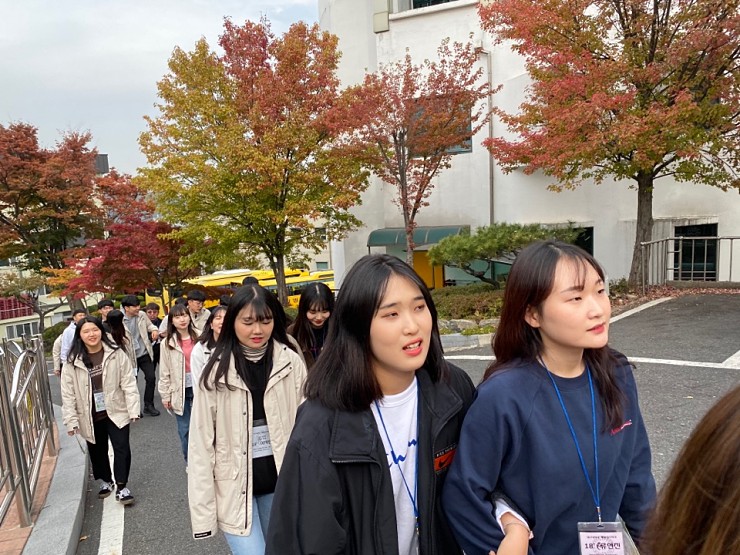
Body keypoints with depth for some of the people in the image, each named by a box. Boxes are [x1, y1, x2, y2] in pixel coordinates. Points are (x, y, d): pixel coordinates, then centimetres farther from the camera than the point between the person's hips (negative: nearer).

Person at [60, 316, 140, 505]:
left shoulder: (116, 354, -9)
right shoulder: (72, 362, -7)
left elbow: (128, 383, -7)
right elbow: (68, 393, -4)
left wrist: (133, 409, -11)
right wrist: (71, 420, -6)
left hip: (116, 411, -2)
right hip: (90, 416, 2)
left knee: (122, 448, -4)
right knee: (97, 450, 18)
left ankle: (121, 486, 12)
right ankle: (105, 481, 41)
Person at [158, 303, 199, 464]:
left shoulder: (198, 337, 0)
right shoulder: (168, 343, -3)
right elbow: (164, 372, -1)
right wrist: (165, 395, -1)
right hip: (180, 390, -1)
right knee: (184, 428, 9)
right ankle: (189, 461, 27)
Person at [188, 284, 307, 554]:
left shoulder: (291, 363, -8)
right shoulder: (216, 371, -11)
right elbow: (201, 443, -9)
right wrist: (202, 510, -9)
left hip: (280, 481, 2)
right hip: (235, 486, -2)